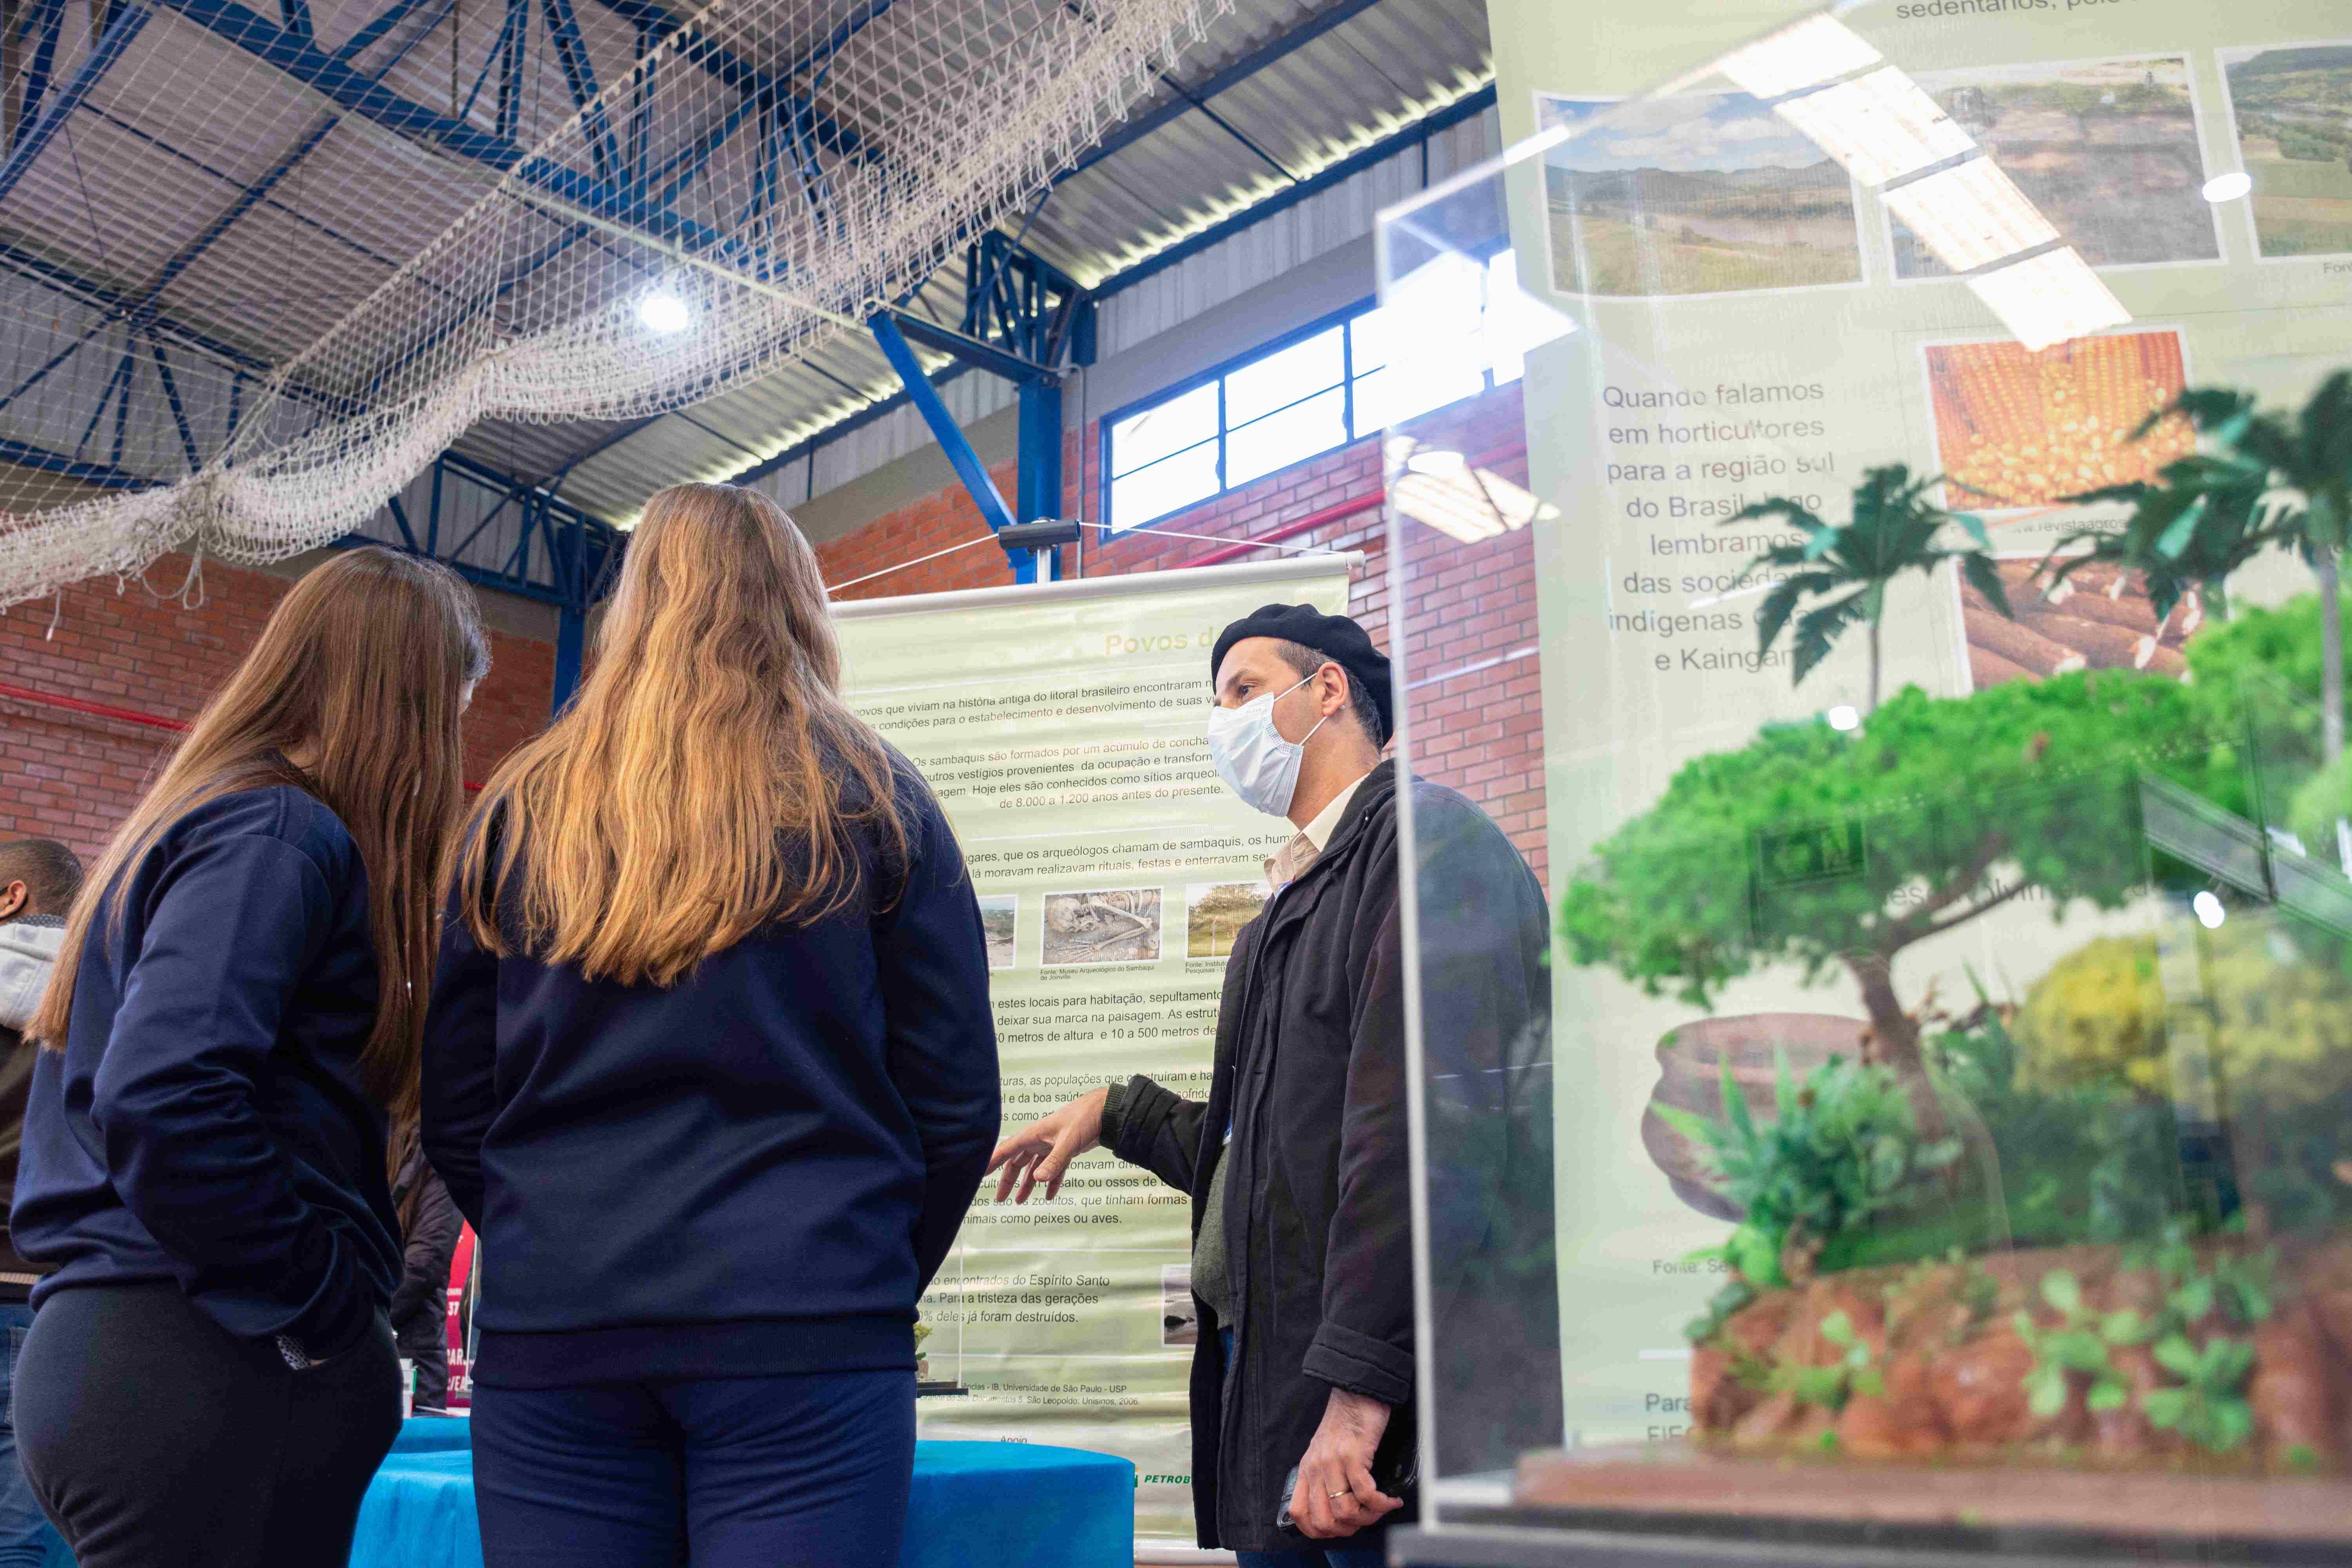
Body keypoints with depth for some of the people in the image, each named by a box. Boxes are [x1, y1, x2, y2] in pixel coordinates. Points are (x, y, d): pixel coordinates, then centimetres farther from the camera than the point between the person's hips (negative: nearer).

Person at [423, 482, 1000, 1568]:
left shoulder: (518, 814, 9)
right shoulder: (872, 804, 2)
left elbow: (452, 1109, 9)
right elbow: (957, 1102, 1)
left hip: (549, 1339, 3)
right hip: (804, 1331, -2)